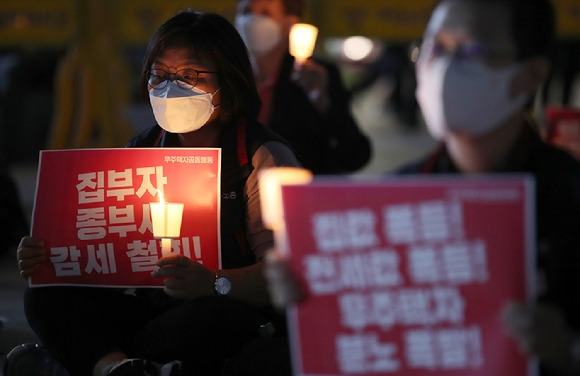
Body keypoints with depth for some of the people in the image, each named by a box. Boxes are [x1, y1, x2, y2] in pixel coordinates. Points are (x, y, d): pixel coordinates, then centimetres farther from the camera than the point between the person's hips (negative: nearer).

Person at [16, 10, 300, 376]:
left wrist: (213, 283, -37)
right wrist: (47, 259, -10)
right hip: (153, 310, 6)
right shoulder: (142, 150, 14)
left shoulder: (263, 157, -5)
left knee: (218, 317, -41)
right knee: (47, 296, -15)